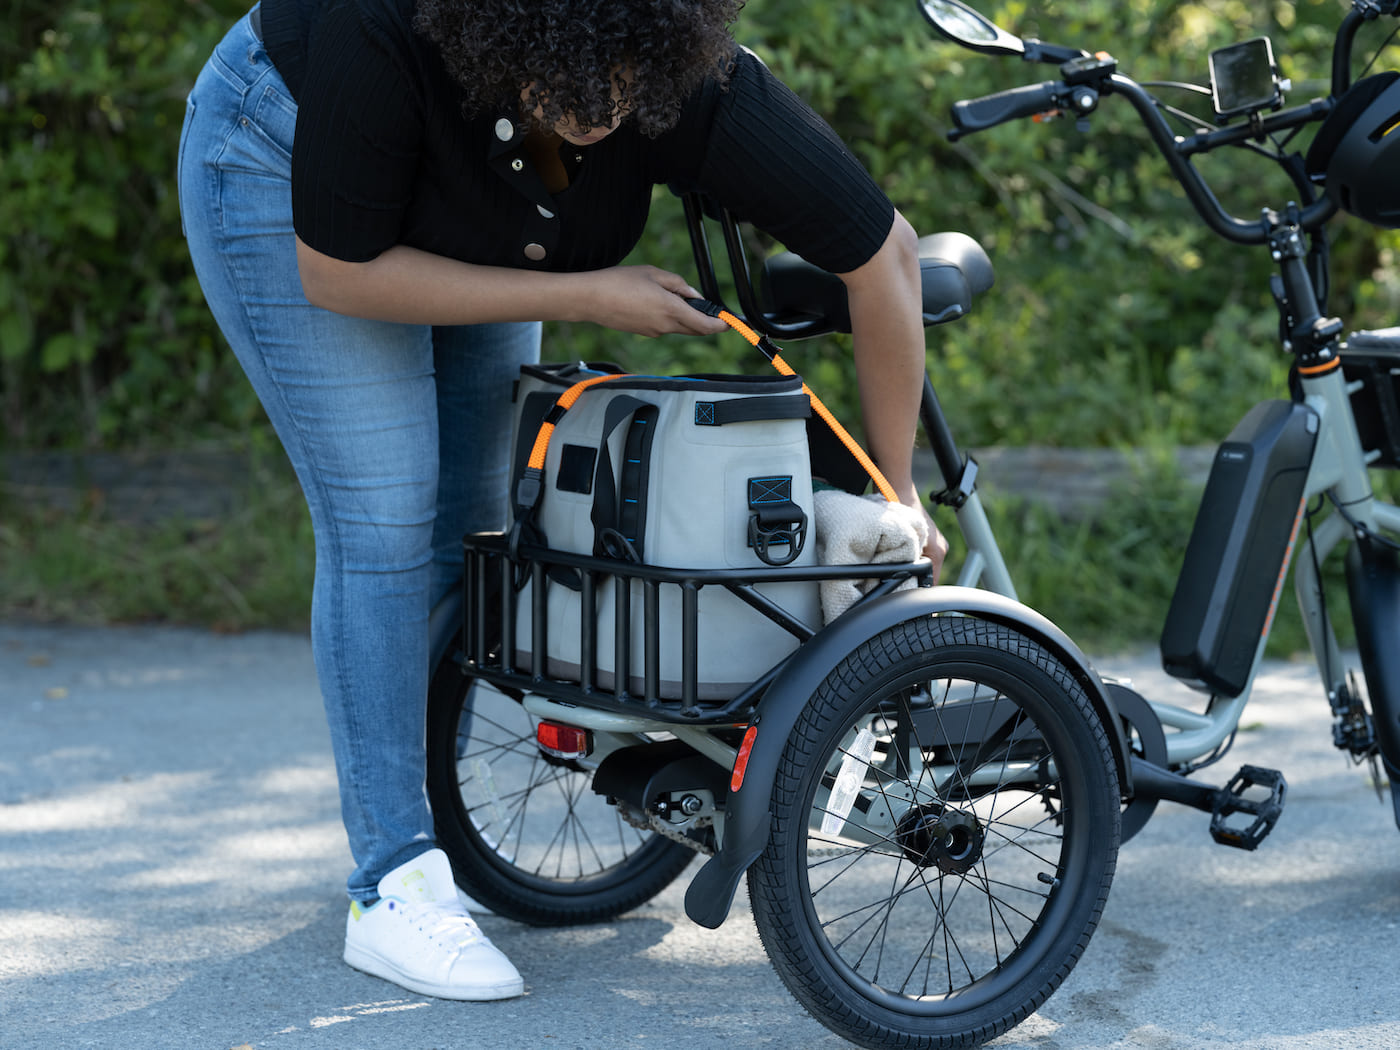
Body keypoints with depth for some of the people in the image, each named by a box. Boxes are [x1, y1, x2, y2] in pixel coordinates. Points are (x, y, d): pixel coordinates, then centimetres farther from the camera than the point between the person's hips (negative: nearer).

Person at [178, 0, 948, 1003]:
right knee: (386, 524, -13)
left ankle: (432, 822, 22)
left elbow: (886, 253, -24)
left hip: (464, 222, 5)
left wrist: (897, 491, -15)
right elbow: (338, 274, -29)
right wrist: (585, 295, -30)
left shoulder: (700, 89, -34)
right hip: (284, 163, -4)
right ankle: (394, 886, -8)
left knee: (472, 513, 5)